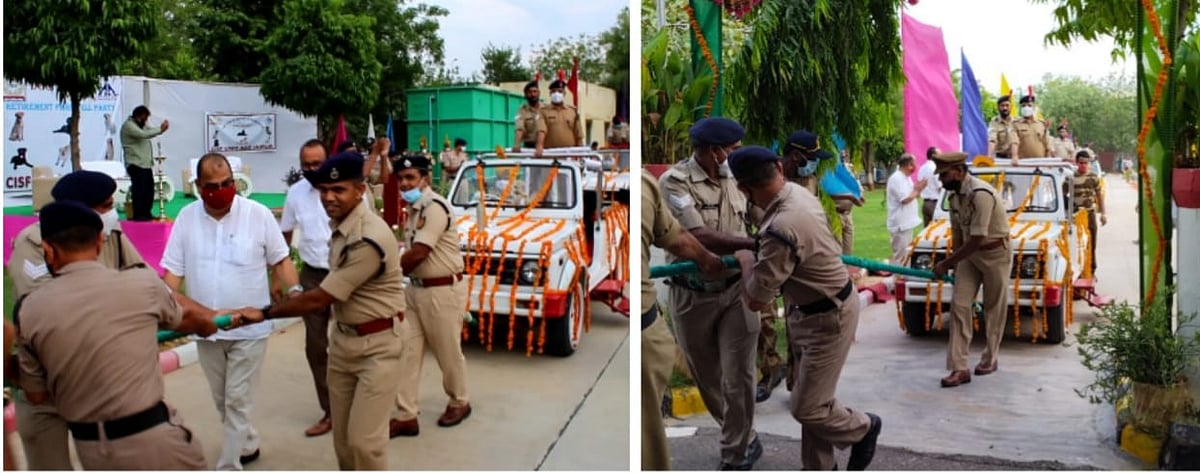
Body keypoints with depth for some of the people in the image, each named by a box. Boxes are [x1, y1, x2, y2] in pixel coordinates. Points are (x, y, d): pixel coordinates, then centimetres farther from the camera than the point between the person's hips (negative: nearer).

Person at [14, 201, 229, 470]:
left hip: (89, 447, 3)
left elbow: (37, 394, 6)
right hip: (151, 439, -3)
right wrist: (213, 319, 37)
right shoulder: (141, 282, -9)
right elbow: (185, 318, 14)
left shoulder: (29, 310, -3)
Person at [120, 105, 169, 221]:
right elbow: (143, 134, -24)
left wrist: (161, 128, -1)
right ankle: (137, 215, -6)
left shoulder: (141, 125, 20)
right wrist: (160, 129, -19)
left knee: (149, 189, 9)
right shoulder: (128, 125, -10)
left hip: (146, 164, 9)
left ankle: (146, 213, 15)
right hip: (136, 164, -9)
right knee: (139, 189, -10)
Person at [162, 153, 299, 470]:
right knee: (222, 400, 19)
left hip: (248, 328, -4)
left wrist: (295, 290, -18)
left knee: (238, 401, 0)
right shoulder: (186, 218, -1)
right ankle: (247, 445, 41)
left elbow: (280, 259, -2)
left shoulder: (258, 214, -9)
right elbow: (174, 269, 2)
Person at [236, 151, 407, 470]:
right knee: (342, 435, 15)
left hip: (377, 345, -9)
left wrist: (265, 313, -10)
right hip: (343, 339, 9)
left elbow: (320, 299, -20)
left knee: (363, 439, -7)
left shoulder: (369, 239, -26)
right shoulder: (340, 224, 4)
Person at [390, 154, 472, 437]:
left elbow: (417, 255, -22)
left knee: (448, 353, 8)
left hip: (443, 291, -9)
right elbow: (412, 252, 12)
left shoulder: (435, 207, -19)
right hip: (416, 289, 9)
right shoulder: (415, 209, 10)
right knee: (406, 352, 5)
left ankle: (459, 403, 30)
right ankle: (407, 416, 11)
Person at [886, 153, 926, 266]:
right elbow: (905, 199, -23)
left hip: (907, 222, 10)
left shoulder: (906, 178, 13)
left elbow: (911, 196, 19)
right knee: (900, 256, -8)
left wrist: (918, 190, 1)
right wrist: (917, 189, -10)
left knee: (906, 255, 16)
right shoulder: (896, 179, -18)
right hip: (900, 224, -10)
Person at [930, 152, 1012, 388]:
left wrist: (946, 263, -22)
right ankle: (959, 368, -5)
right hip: (969, 253, 7)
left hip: (995, 253, -7)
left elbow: (976, 240, -27)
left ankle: (990, 358, 27)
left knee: (993, 308, 8)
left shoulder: (981, 194, -28)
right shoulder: (953, 194, -2)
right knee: (959, 306, -4)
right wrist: (956, 263, 12)